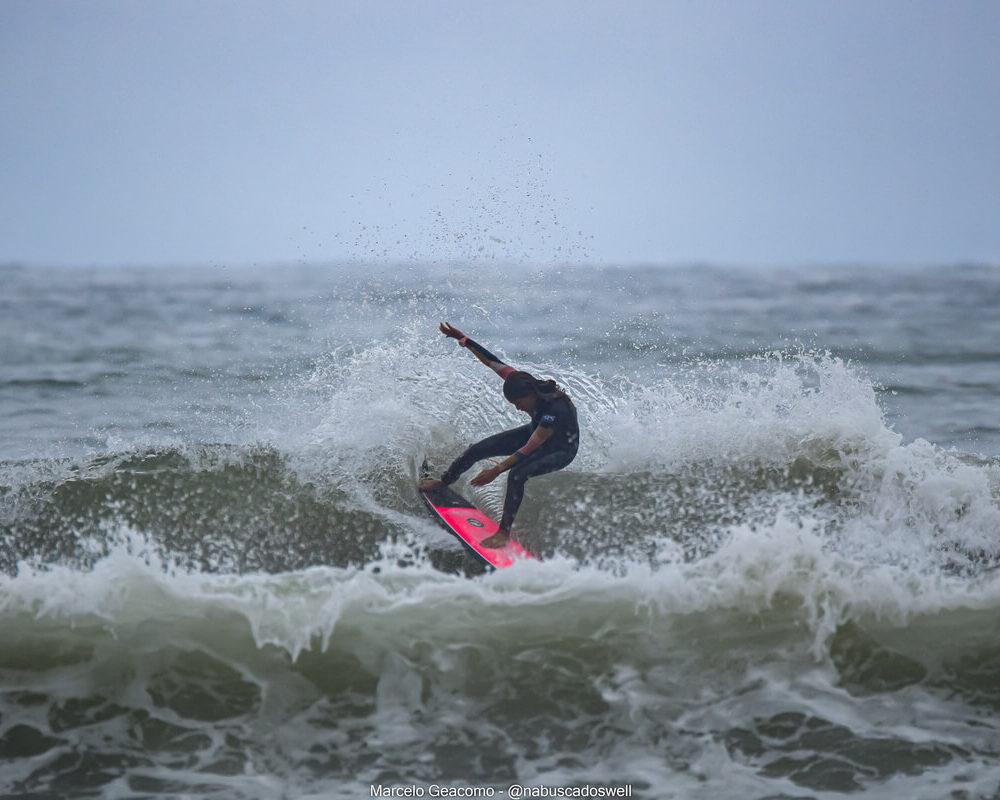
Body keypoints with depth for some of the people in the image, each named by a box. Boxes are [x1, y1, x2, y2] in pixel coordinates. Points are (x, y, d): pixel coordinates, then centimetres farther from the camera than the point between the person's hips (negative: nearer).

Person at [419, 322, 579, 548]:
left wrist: (498, 469, -47)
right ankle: (445, 480, 31)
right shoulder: (523, 383, -25)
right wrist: (463, 340, -20)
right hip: (535, 432, 7)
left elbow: (529, 449, -43)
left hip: (561, 450, -7)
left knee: (517, 475, -32)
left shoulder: (556, 409, -43)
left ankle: (504, 532, -17)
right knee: (478, 449, 2)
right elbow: (493, 362, -17)